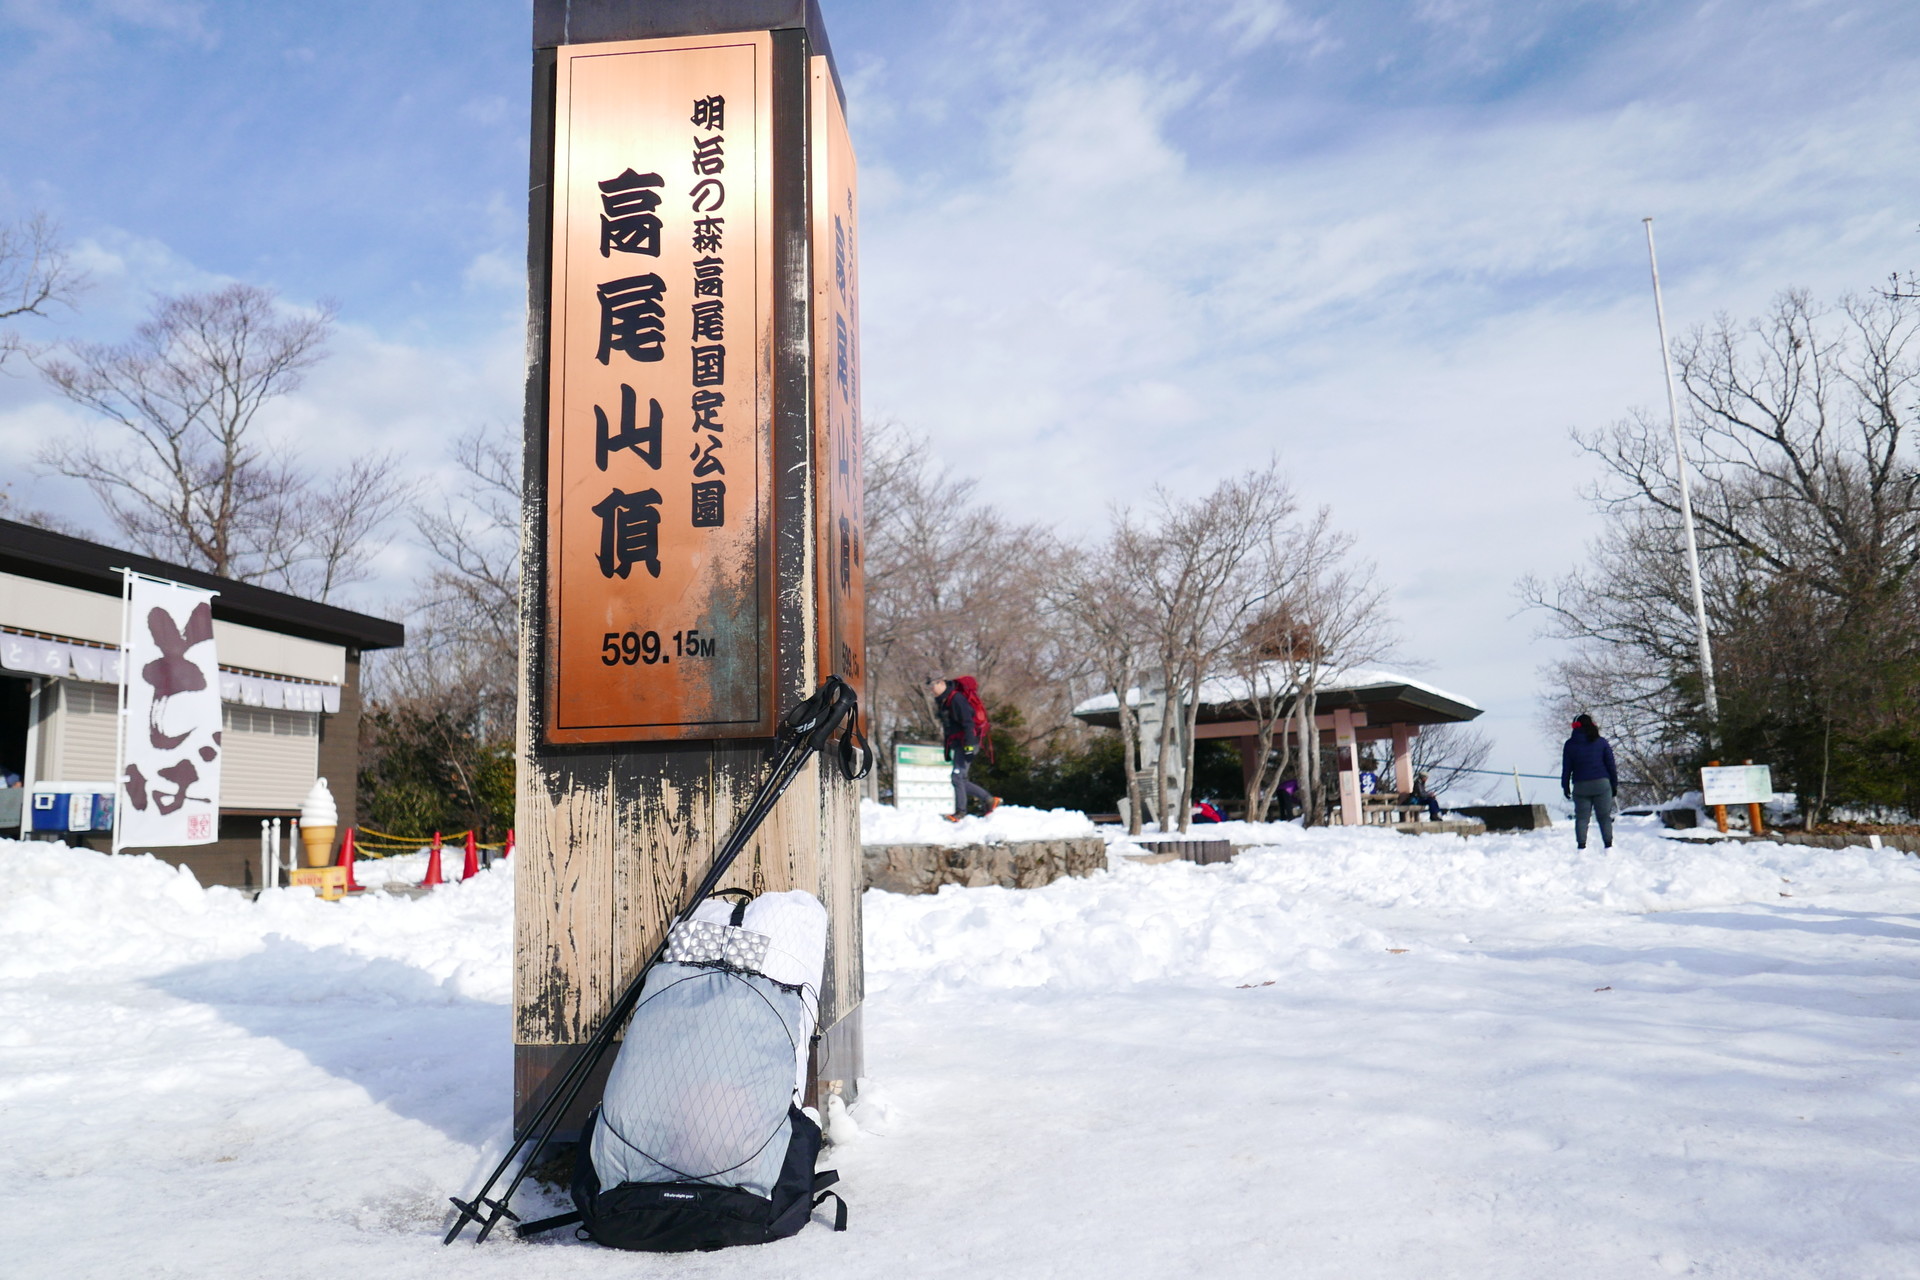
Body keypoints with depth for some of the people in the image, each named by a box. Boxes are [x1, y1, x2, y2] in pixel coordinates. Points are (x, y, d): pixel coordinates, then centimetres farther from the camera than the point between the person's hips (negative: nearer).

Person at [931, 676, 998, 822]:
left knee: (957, 776, -14)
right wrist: (947, 750, 23)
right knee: (961, 780, 7)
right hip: (956, 744, 10)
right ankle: (988, 800, 15)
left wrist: (969, 746, -24)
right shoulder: (943, 702, 19)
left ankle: (960, 812, -10)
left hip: (965, 744, -10)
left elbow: (968, 723, -19)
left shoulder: (956, 698, -12)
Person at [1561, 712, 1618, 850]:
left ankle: (1581, 845, -5)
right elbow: (1611, 765, 5)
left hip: (1580, 787, 0)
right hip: (1601, 784, 0)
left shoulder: (1570, 744, 3)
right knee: (1605, 817, 5)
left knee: (1581, 818, 2)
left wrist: (1565, 786, 10)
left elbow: (1566, 768, 3)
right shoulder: (1601, 742, 4)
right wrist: (1614, 784, 11)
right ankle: (1608, 845, -1)